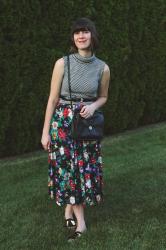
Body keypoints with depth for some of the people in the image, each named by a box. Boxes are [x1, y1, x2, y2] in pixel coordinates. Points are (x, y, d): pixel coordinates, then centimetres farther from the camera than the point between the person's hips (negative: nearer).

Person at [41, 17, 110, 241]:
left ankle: (70, 207, 28)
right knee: (67, 168, 1)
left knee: (84, 168, 5)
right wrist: (45, 131, -6)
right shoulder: (62, 63, -9)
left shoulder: (102, 68, -4)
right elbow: (53, 99, -5)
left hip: (87, 123, 2)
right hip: (63, 122, -2)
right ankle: (80, 222, 13)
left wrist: (93, 106, -11)